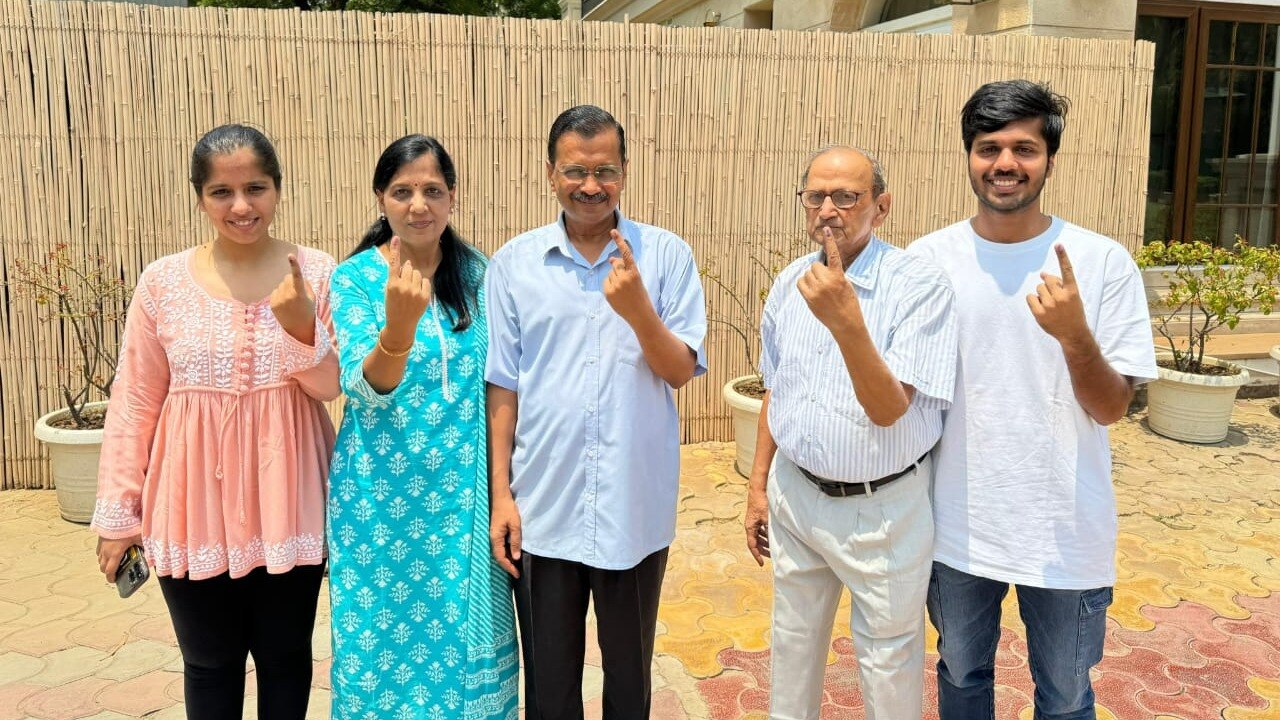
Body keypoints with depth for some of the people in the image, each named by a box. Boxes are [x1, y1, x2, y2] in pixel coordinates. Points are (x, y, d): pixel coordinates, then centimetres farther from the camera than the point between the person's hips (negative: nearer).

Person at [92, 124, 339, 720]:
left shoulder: (316, 272, -4)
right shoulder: (163, 281, -4)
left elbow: (330, 387, -4)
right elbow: (134, 403, 1)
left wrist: (302, 327, -23)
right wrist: (118, 511, 3)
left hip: (287, 502, 0)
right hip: (196, 507, 0)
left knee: (285, 655, 16)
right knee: (209, 663, 15)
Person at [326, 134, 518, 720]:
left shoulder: (477, 273, 2)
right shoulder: (354, 279, -6)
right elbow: (365, 390, -15)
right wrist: (400, 321, -33)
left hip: (465, 490, 2)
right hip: (384, 491, -2)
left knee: (464, 631, 12)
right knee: (387, 636, 9)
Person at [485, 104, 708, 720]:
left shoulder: (667, 256, -3)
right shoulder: (512, 264, -1)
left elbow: (681, 372, -5)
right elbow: (502, 386, 1)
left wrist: (637, 310, -22)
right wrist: (500, 494, -1)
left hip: (636, 509, 0)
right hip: (542, 510, 1)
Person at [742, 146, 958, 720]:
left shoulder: (918, 285, -17)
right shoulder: (790, 283, 2)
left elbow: (889, 410, -24)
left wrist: (847, 322, -38)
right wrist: (759, 485, 13)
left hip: (879, 508, -5)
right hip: (794, 494, 5)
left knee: (887, 659, 12)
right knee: (793, 643, 22)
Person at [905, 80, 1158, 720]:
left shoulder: (1104, 262, -10)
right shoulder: (927, 259, -5)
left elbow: (1113, 408, -10)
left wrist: (1074, 334, -28)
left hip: (1067, 531, -1)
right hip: (958, 526, 2)